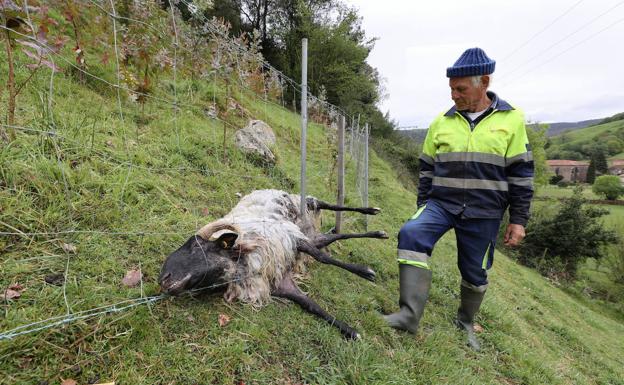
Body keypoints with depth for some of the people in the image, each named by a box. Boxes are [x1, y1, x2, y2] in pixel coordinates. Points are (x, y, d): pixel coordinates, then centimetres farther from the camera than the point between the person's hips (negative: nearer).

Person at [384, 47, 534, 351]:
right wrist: (422, 207, 11)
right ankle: (410, 313, -23)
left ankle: (465, 323, 38)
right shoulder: (442, 122, 5)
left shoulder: (511, 119, 0)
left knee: (475, 272, 11)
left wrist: (519, 220, -1)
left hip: (484, 214, -1)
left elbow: (521, 173, 1)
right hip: (441, 203, 1)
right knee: (411, 233, -27)